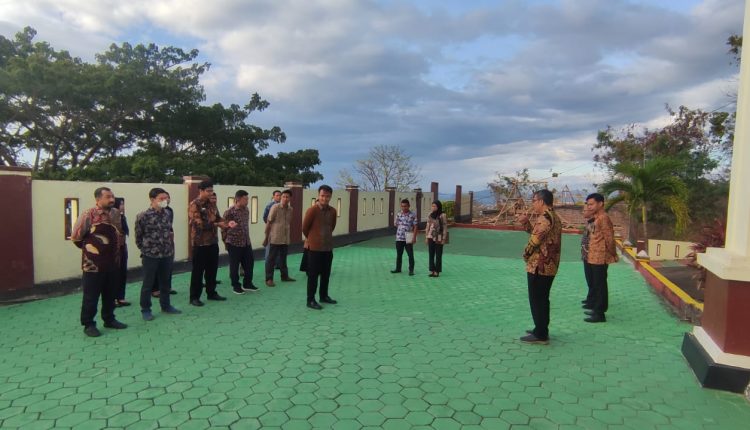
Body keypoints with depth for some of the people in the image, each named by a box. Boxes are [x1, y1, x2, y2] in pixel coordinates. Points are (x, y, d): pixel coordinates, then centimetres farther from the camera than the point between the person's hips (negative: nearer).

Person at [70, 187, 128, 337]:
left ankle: (109, 319, 29)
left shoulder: (116, 214, 5)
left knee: (110, 294, 15)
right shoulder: (89, 215, -14)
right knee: (91, 295, 4)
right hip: (93, 264, -6)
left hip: (113, 263, 6)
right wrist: (89, 248, 4)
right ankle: (88, 324, 15)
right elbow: (76, 237, -8)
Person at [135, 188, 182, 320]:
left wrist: (171, 249, 12)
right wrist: (146, 250, 2)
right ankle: (145, 310, 19)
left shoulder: (167, 214, 5)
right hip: (150, 256, -5)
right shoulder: (143, 216, -13)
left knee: (165, 282, 16)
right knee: (148, 284, 7)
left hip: (167, 255, 5)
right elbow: (138, 237, -4)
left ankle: (165, 306, 30)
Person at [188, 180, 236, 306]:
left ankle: (211, 293, 26)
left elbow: (218, 218, 11)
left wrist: (227, 223, -9)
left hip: (213, 242, 7)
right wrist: (217, 224, -19)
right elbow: (200, 224, -20)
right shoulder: (194, 205, -12)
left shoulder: (211, 205, 12)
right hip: (200, 243, -7)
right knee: (198, 271, 0)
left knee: (212, 269, 14)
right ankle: (194, 297, 9)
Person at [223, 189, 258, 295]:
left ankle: (247, 284, 26)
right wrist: (226, 242, -2)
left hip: (246, 242, 7)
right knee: (234, 266, 5)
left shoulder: (246, 210, 6)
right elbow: (224, 228, -8)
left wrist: (247, 238, 16)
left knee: (249, 263, 11)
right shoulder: (229, 212, -15)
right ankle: (236, 286, 19)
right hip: (234, 243, -7)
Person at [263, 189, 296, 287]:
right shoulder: (275, 207, -11)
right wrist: (266, 237, -8)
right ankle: (269, 279, 8)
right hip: (275, 238, -6)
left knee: (283, 258, 17)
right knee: (271, 259, 1)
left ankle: (284, 276, 28)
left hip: (285, 239, 6)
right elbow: (268, 223, -9)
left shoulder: (290, 209, 5)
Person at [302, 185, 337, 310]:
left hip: (328, 247, 6)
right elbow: (304, 227, -5)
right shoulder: (312, 210, -16)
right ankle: (310, 300, 9)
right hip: (314, 248, -6)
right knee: (313, 275, 0)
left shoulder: (332, 211, 3)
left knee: (326, 274, 16)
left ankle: (324, 296, 31)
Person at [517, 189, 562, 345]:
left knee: (536, 300, 0)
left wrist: (525, 254, -3)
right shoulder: (554, 217, 13)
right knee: (542, 299, 18)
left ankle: (540, 335, 7)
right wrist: (526, 223, 9)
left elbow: (534, 240, -20)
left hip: (539, 266, -10)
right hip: (550, 265, 10)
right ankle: (542, 330, 27)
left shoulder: (544, 218, -19)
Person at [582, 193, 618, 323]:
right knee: (596, 285, 16)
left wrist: (612, 254, -8)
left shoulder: (603, 218, -16)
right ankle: (596, 309, 25)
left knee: (600, 286, -4)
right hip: (594, 258, 10)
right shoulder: (597, 218, 15)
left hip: (600, 258, -10)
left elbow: (609, 238, -17)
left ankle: (600, 314, 2)